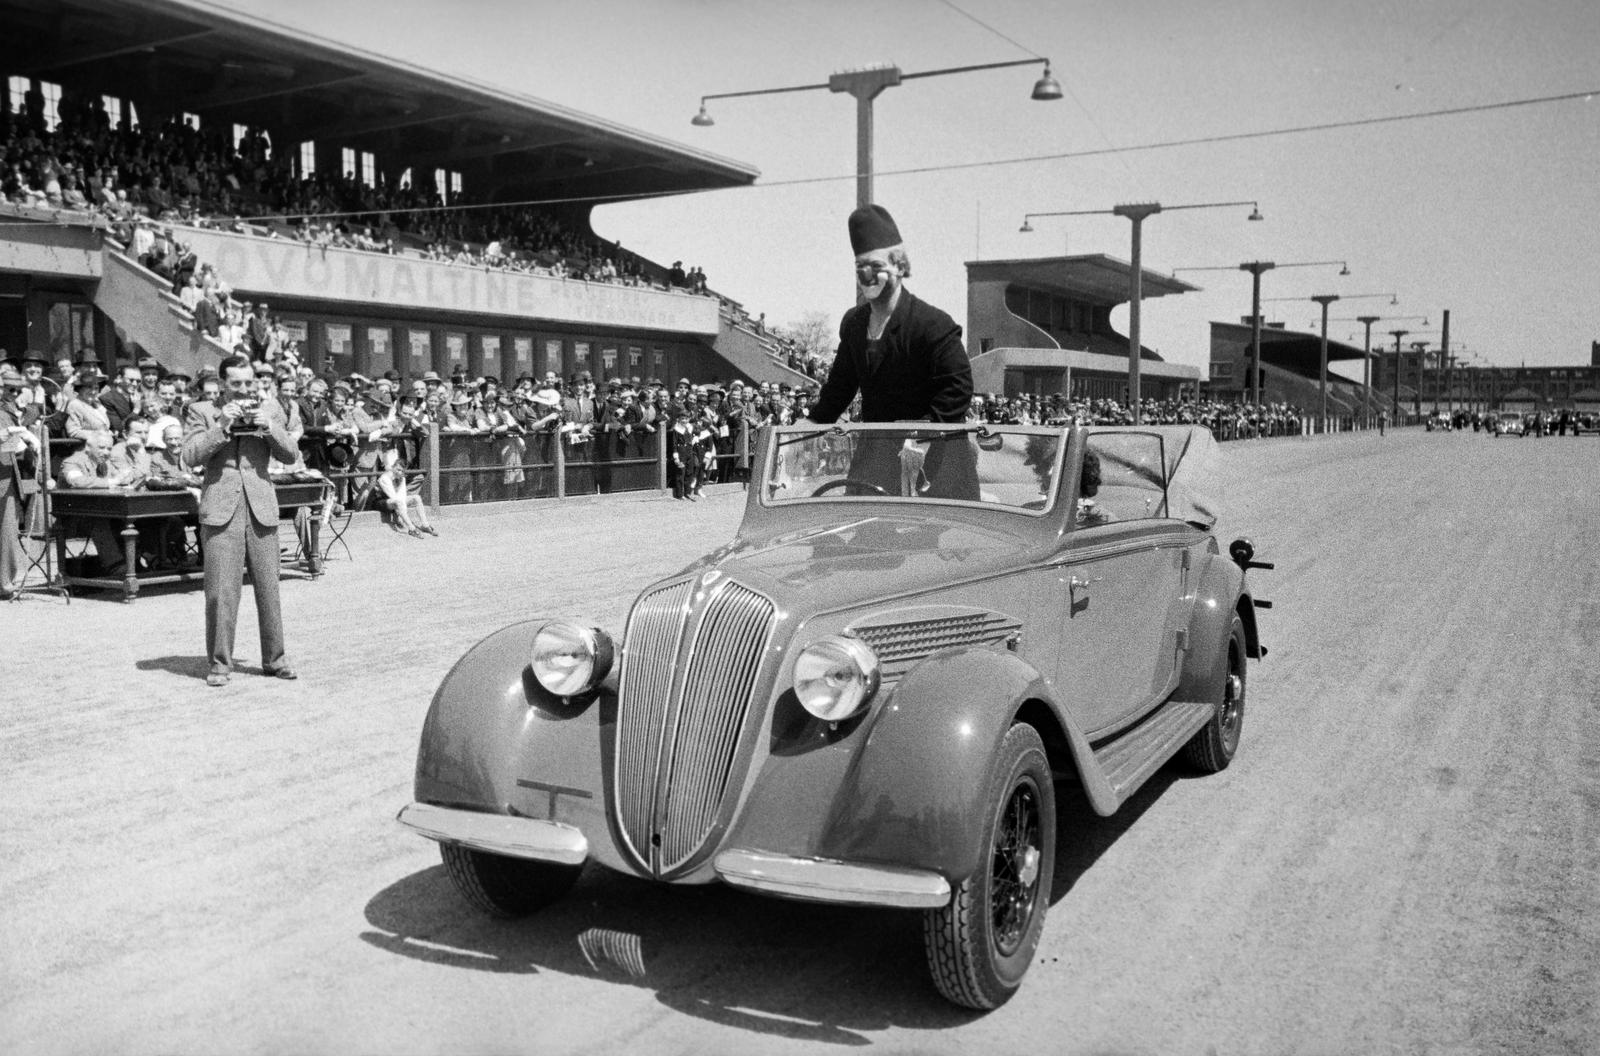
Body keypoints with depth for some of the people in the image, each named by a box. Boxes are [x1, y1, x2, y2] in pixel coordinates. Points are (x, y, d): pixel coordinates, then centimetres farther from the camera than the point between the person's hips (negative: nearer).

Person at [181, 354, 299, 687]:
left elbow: (290, 455, 8)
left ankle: (274, 658, 15)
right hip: (220, 509, -2)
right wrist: (222, 425, -14)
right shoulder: (201, 411, 6)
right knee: (220, 592, -4)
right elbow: (191, 455, -6)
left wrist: (269, 427, -7)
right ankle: (220, 663, 6)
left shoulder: (270, 409, 13)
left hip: (261, 509, 2)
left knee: (269, 588, 4)